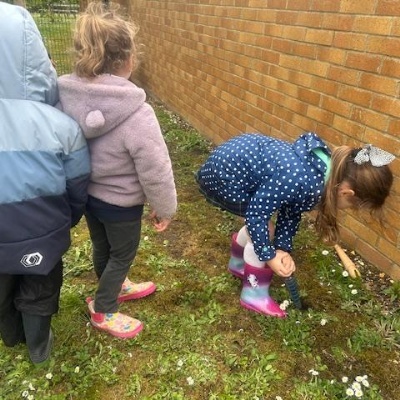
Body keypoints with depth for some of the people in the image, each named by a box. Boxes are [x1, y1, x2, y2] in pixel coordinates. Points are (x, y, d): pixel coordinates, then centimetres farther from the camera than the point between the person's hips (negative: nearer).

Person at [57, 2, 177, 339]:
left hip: (85, 193, 6)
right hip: (121, 202, -6)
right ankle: (103, 311, 39)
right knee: (122, 254, 19)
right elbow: (156, 172, -24)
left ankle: (115, 288, 54)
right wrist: (165, 209, -8)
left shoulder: (67, 97, -14)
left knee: (102, 247, 27)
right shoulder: (136, 114, -32)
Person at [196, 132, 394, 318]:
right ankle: (254, 294, 13)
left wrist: (283, 248, -1)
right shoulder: (298, 179, -34)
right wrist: (269, 256, -11)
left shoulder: (325, 167, -5)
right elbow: (255, 213, -23)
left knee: (261, 225, 18)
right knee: (263, 227, -3)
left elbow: (291, 209, 5)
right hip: (222, 174, -9)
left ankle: (237, 263, 43)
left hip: (235, 156, 9)